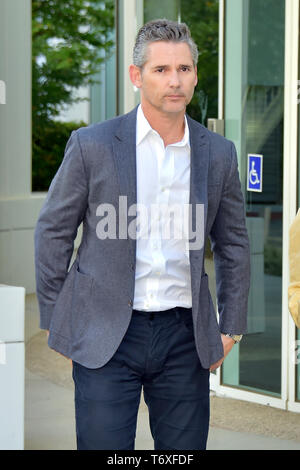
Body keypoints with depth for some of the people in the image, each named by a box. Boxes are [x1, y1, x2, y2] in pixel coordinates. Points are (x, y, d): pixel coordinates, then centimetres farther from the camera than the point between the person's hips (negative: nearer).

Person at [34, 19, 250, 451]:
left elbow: (233, 244, 16)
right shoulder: (92, 145, -3)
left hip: (185, 335, 3)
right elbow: (53, 231, 3)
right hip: (105, 334, -3)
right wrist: (55, 323, 2)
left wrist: (231, 327, 13)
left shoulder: (218, 153, 6)